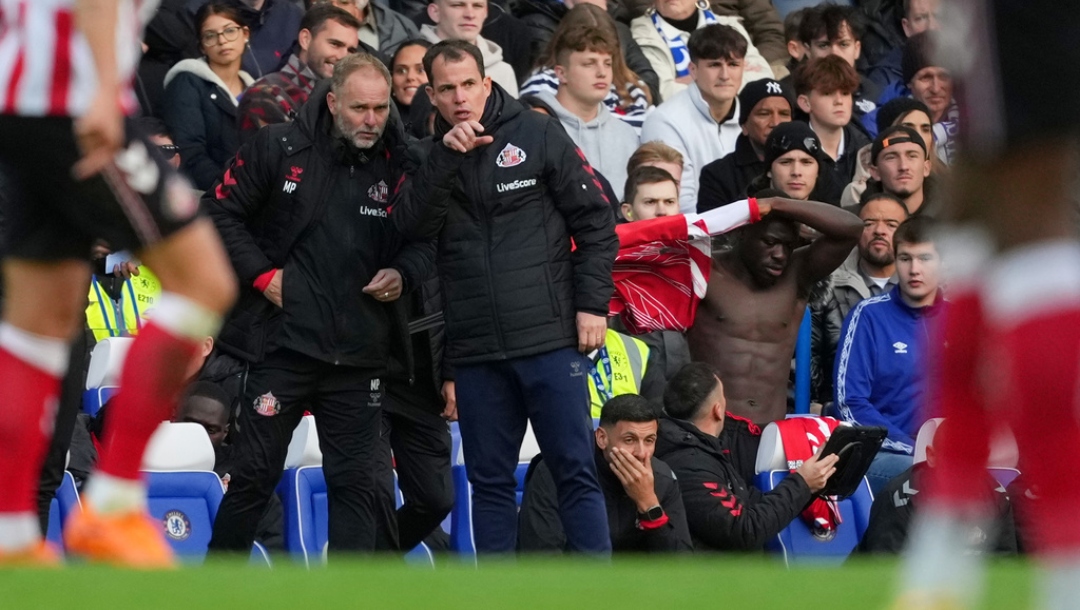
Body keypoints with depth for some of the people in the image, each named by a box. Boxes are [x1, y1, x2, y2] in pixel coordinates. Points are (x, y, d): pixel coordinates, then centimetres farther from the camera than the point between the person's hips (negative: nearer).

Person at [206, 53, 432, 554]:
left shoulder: (400, 163, 4)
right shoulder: (280, 148, -4)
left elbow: (426, 240, 15)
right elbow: (220, 211, 3)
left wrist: (403, 273, -5)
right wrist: (261, 273, -6)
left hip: (359, 353, 3)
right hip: (283, 340, -3)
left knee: (357, 483, 3)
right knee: (255, 475, 1)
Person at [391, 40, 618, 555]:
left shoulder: (538, 135, 1)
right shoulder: (428, 159, 10)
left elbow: (595, 221, 2)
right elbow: (411, 225, -7)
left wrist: (592, 304, -5)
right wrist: (446, 157, -16)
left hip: (550, 339, -3)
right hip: (474, 350, 3)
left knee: (574, 469, -3)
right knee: (489, 480, 7)